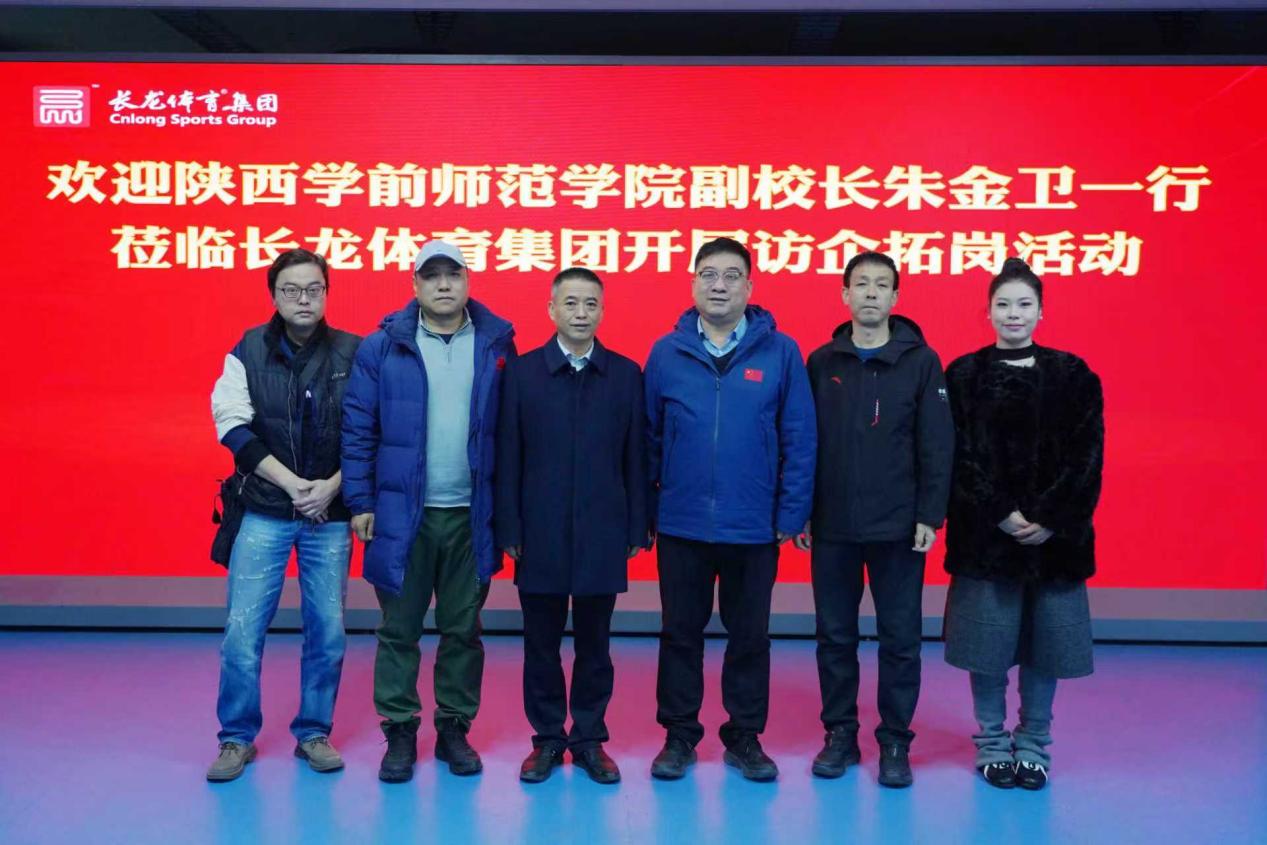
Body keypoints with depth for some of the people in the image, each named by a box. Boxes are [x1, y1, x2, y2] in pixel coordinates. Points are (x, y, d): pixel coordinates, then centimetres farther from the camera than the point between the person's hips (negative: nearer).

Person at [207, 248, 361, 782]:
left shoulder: (354, 354, 0)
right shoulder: (248, 351, 1)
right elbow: (234, 427, -5)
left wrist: (331, 487, -12)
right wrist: (291, 483, -12)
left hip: (330, 516, 0)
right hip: (264, 513, 0)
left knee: (327, 632, 6)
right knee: (242, 632, -1)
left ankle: (314, 734, 23)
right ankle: (237, 738, 17)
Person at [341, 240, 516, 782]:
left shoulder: (496, 345, 2)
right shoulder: (382, 348, -1)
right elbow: (358, 429, 0)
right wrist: (360, 502, -4)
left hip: (471, 515, 1)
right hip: (401, 514, -1)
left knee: (463, 629, 11)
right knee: (399, 630, 8)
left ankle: (454, 728, 25)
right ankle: (399, 731, 21)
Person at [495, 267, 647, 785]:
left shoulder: (626, 375, 3)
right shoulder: (522, 372, 1)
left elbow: (635, 457, 3)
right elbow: (508, 457, 0)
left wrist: (637, 528, 1)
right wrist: (509, 529, -4)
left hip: (602, 534, 1)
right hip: (541, 534, 0)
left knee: (594, 644, 10)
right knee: (541, 643, 9)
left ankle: (590, 739, 23)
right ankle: (547, 738, 23)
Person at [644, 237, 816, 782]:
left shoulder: (780, 352, -2)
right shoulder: (667, 352, 2)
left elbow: (798, 440, -2)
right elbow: (649, 437, 3)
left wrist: (791, 513, -6)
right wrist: (645, 510, 0)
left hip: (754, 528, -1)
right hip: (682, 526, 1)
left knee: (750, 636, 12)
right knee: (680, 633, 12)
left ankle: (745, 736, 28)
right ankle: (679, 735, 26)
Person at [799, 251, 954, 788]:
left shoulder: (920, 361, -1)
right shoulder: (822, 362, 5)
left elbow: (936, 444, -3)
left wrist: (930, 515, -9)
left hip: (898, 528, -2)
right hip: (831, 527, 2)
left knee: (900, 638, 5)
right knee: (835, 635, 10)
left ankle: (895, 741, 19)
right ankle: (840, 734, 24)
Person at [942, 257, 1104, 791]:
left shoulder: (1073, 375, 4)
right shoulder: (963, 375, 2)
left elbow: (1087, 457, 0)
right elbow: (960, 457, -4)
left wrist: (1051, 519, -10)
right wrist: (1002, 514, -12)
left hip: (1055, 534, 1)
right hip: (985, 533, -1)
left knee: (1045, 643, 6)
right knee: (988, 643, 2)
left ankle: (1034, 744, 22)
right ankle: (992, 743, 18)